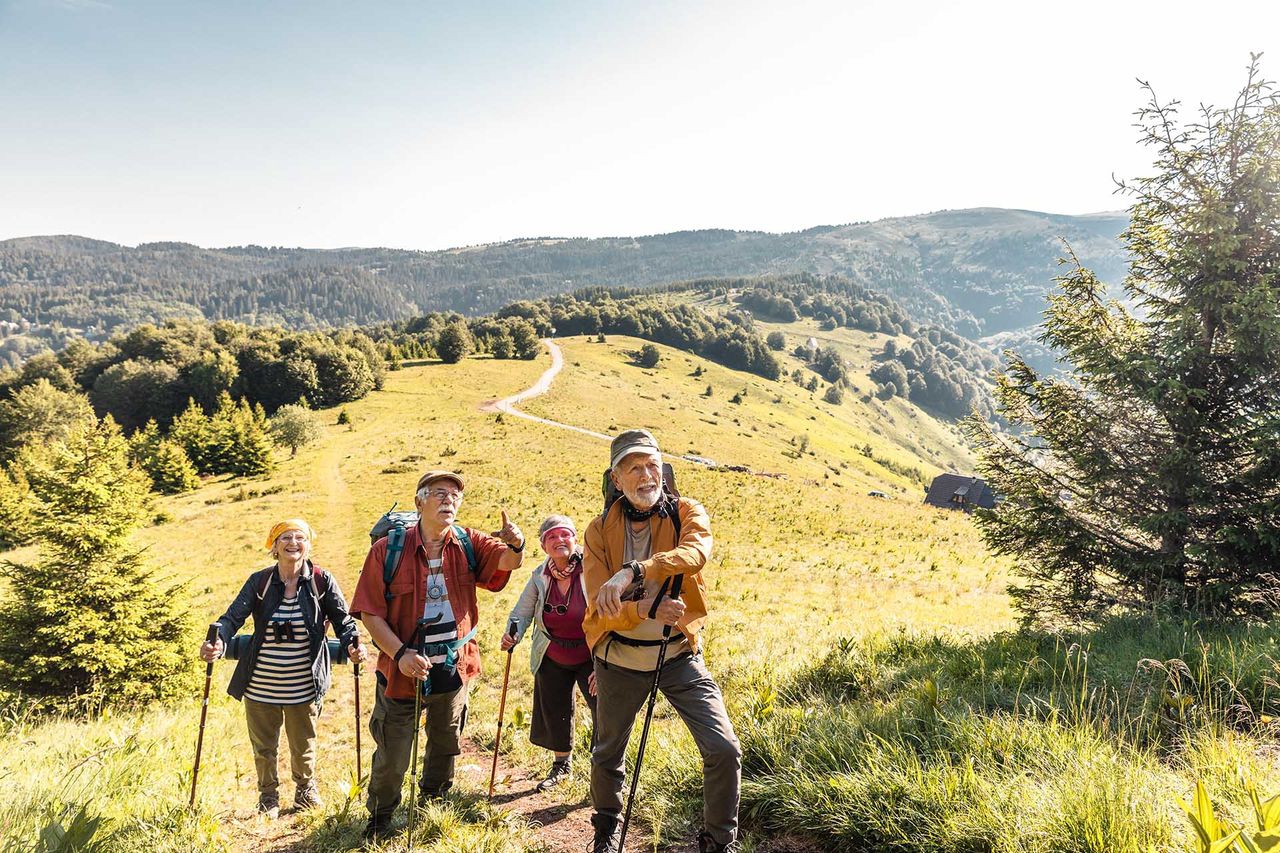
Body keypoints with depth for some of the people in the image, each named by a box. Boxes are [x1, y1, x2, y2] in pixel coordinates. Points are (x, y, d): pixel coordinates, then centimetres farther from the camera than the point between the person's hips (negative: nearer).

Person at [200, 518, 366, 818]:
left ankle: (306, 787, 45)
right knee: (263, 747, 17)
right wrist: (218, 641, -30)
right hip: (260, 686, 1)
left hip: (303, 686, -1)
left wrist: (352, 644, -23)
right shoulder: (259, 582, -4)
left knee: (304, 746, 17)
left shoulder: (322, 581, -7)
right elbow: (234, 616, -10)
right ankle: (268, 795, 42)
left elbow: (342, 619, -4)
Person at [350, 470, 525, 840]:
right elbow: (370, 612, -13)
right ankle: (379, 818, 39)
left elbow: (507, 562, -19)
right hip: (403, 670, -3)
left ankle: (434, 804, 51)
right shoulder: (387, 549, -14)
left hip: (453, 668, 3)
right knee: (392, 757, 11)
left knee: (446, 746, 24)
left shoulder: (468, 544, -6)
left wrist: (515, 545, -42)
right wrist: (400, 653, -24)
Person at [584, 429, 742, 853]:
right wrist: (646, 609, -32)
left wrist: (632, 572, -48)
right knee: (607, 754, 19)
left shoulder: (687, 513, -10)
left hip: (679, 655, -1)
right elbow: (599, 610, -13)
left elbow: (695, 552, -34)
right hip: (620, 660, 1)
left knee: (724, 750, -9)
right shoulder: (600, 530, -8)